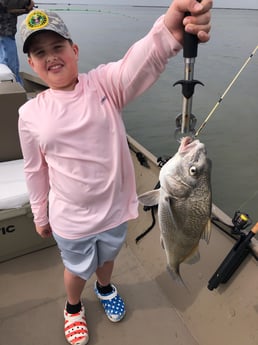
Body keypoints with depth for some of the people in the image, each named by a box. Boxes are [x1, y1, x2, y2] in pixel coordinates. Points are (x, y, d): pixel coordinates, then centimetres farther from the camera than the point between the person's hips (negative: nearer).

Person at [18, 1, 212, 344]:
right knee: (77, 269, 24)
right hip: (70, 220, 0)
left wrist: (169, 31, -58)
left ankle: (105, 288, 66)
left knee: (107, 258, 29)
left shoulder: (104, 84, -15)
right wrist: (40, 216, 10)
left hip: (114, 209, 1)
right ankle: (73, 307, 60)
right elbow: (36, 170, 0)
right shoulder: (30, 114, -11)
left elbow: (141, 62, -37)